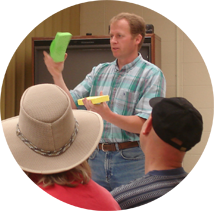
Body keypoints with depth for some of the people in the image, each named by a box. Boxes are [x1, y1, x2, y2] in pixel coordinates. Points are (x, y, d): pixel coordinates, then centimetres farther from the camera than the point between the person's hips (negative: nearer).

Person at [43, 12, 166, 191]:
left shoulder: (152, 74, -5)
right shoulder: (99, 71, 13)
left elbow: (144, 124, -14)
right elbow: (70, 105, 6)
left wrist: (107, 115, -28)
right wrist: (57, 75, -8)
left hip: (130, 161, -5)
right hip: (97, 158, 5)